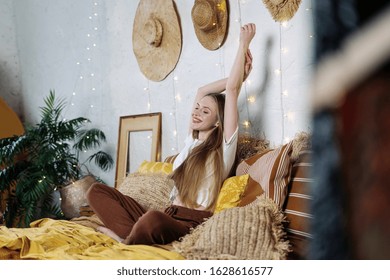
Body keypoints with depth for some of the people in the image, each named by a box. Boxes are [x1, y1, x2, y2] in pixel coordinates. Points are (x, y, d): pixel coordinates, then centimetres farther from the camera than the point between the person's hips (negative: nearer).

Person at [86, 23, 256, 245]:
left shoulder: (225, 145, 0)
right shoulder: (192, 141, 19)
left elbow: (232, 90, -5)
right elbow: (202, 92, 25)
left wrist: (244, 45, 0)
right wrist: (237, 77, 22)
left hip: (193, 223, -7)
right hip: (167, 216, 8)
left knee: (153, 219, -43)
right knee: (97, 191, -3)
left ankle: (127, 242, -13)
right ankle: (132, 236, -22)